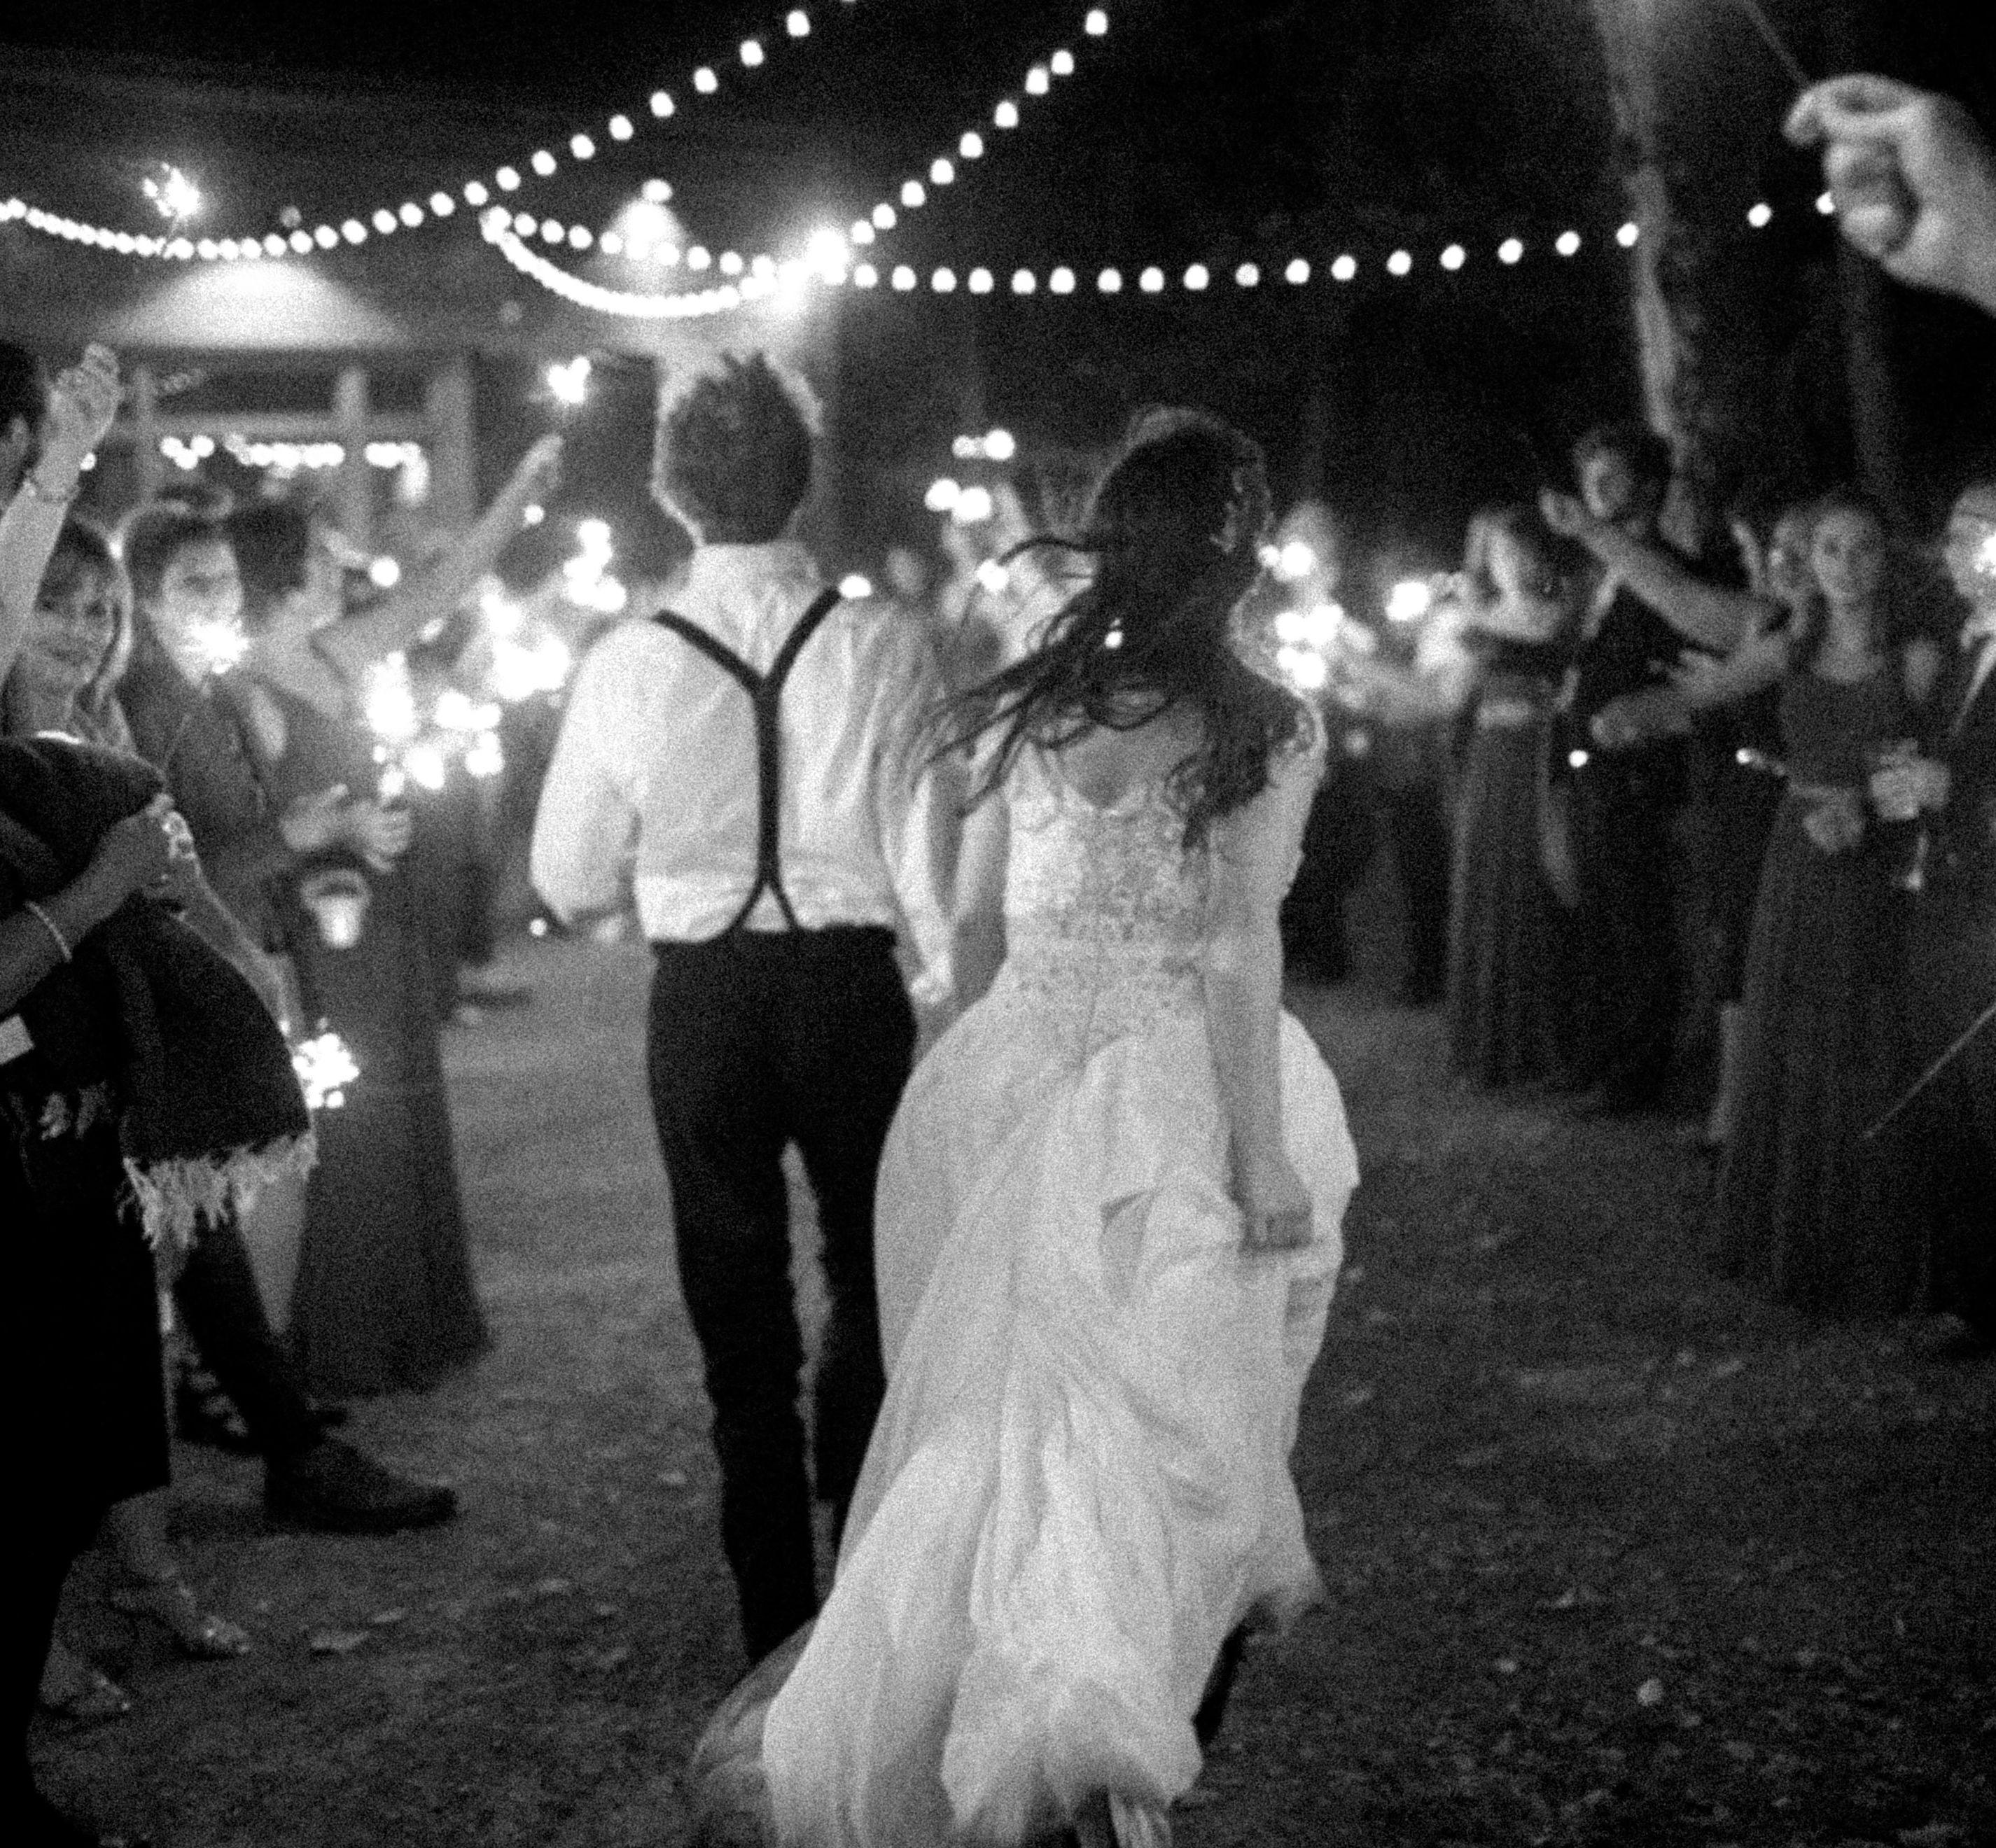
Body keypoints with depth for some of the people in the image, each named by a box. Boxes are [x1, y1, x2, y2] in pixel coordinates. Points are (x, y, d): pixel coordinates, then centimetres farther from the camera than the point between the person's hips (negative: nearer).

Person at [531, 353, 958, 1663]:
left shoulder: (627, 666, -9)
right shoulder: (888, 652, -12)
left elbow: (571, 886, 0)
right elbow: (932, 864, -9)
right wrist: (956, 987, 7)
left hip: (699, 996, 1)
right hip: (851, 982, -1)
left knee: (738, 1298, 15)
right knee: (875, 1271, 21)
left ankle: (778, 1617, 24)